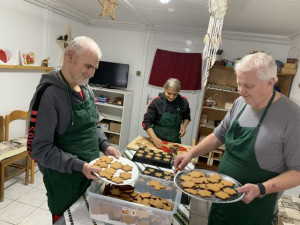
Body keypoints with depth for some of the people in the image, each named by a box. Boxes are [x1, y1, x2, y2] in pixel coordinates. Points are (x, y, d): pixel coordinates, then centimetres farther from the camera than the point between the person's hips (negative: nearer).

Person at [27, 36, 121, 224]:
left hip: (91, 173, 7)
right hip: (64, 180, -7)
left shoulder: (87, 90, 3)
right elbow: (39, 148, -21)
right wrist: (78, 165, -26)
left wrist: (105, 145, -3)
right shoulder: (48, 94, -21)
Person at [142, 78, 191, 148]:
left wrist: (184, 126, -7)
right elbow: (147, 122, -14)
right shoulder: (156, 102, -15)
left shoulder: (183, 102, -6)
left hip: (175, 141, 2)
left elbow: (187, 117, 13)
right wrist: (154, 138, -26)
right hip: (158, 140, -2)